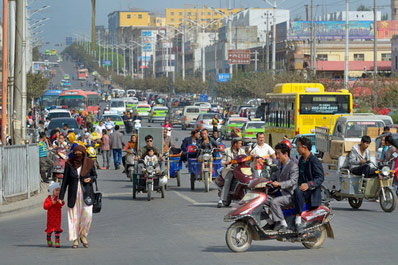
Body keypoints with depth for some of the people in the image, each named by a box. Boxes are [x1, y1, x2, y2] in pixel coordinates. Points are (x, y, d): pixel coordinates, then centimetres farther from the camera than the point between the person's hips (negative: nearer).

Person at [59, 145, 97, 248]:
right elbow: (65, 180, 0)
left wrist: (90, 179, -13)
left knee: (87, 214, -13)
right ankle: (75, 240, 10)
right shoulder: (69, 164, -4)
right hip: (73, 193, 0)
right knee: (74, 216, 0)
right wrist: (61, 196, -2)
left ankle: (83, 235, 9)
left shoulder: (89, 163, -3)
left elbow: (95, 175, 11)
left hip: (86, 192, 0)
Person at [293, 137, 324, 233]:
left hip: (311, 190, -9)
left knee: (298, 191, -39)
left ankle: (298, 218, -36)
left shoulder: (315, 161, -11)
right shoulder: (301, 160, 18)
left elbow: (320, 178, -18)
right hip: (300, 186, 9)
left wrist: (308, 185, -32)